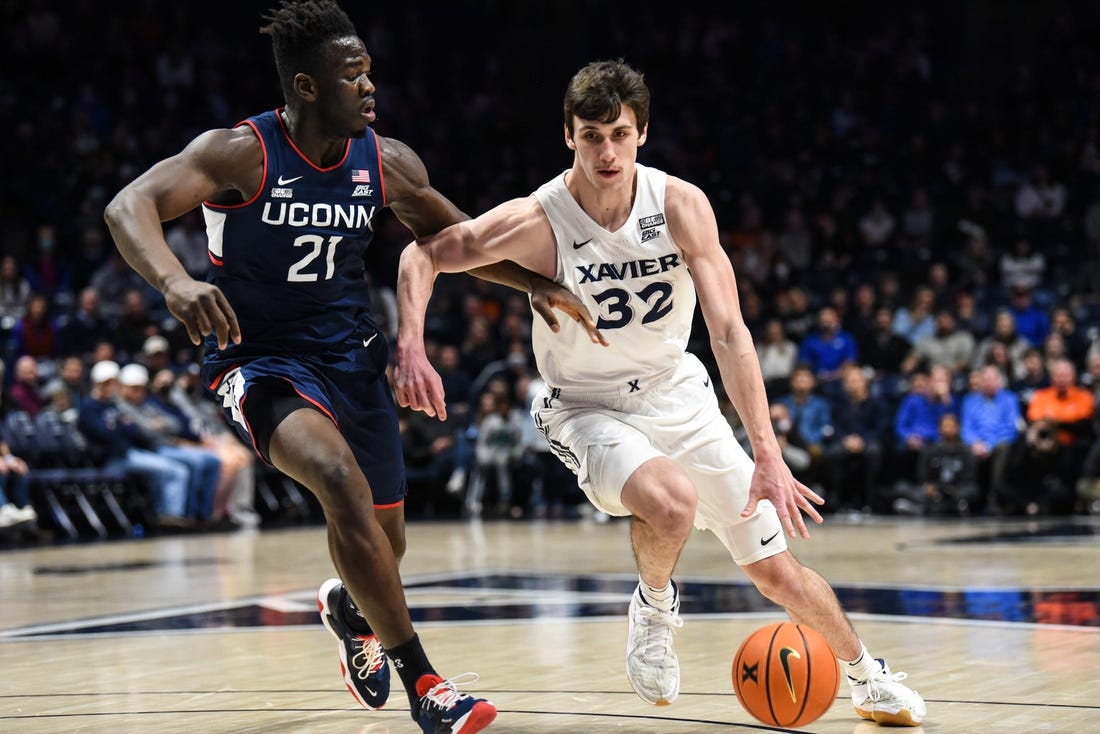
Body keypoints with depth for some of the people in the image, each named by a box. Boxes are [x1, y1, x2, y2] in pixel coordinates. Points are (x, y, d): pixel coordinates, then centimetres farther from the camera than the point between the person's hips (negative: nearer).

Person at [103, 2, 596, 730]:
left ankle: (347, 605, 54)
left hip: (351, 357, 6)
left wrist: (534, 282, 0)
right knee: (343, 481, -32)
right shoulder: (239, 154, -19)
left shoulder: (388, 163, -4)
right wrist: (174, 280, -51)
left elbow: (452, 236, 13)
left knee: (384, 537, 14)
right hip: (261, 361, -5)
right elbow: (128, 206, -31)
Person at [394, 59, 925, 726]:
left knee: (776, 571, 4)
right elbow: (425, 253, -8)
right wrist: (412, 348, -25)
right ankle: (654, 607, -2)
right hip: (588, 409, -2)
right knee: (671, 504, -35)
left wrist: (768, 455, -28)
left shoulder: (681, 206, -16)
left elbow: (729, 332, -20)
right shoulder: (536, 222, -21)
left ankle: (868, 675, 31)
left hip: (678, 396, 3)